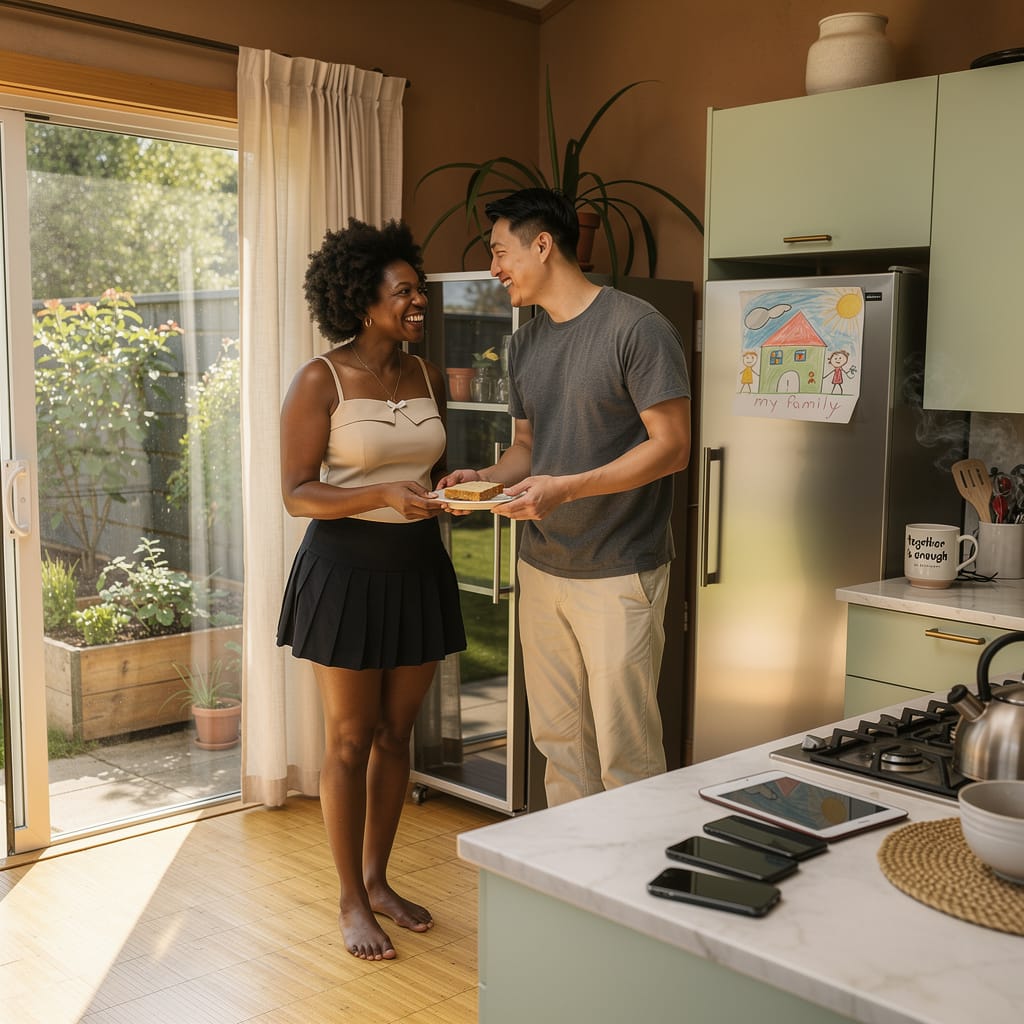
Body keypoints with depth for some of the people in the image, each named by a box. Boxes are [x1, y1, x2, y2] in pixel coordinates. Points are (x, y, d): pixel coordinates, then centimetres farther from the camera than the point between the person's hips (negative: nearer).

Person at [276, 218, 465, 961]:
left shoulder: (428, 378, 6)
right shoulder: (320, 382, -11)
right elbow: (297, 493, -13)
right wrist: (385, 495, -26)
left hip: (418, 569, 6)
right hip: (346, 571, -5)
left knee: (396, 734, 13)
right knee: (350, 741, 5)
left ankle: (379, 880, 30)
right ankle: (352, 901, 20)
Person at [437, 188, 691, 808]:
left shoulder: (637, 327, -11)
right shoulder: (527, 343, 13)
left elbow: (671, 447, -15)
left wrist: (566, 488, -23)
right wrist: (484, 477, -1)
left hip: (619, 575, -7)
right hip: (542, 570, 7)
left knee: (625, 750, -2)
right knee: (559, 740, 13)